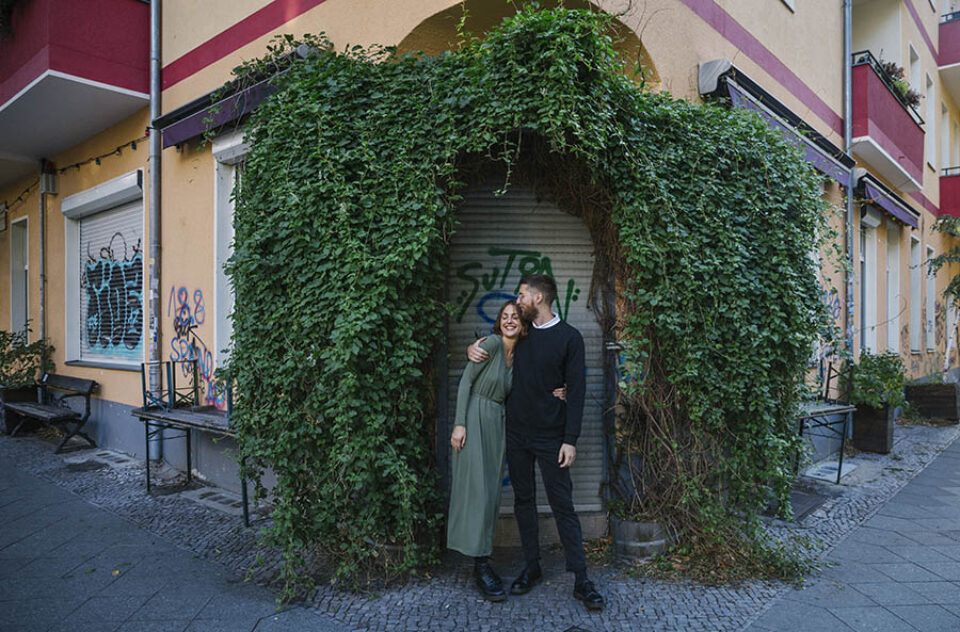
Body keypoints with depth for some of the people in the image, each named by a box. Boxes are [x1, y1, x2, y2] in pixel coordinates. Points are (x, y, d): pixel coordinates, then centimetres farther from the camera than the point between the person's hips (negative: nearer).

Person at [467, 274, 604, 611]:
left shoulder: (569, 337, -7)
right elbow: (489, 342, 24)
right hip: (517, 433, 5)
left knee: (563, 505, -1)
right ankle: (531, 567, 26)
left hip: (550, 437, -4)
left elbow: (576, 391, -8)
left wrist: (570, 439, -12)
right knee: (523, 501, 12)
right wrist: (473, 348, -1)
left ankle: (580, 579, 9)